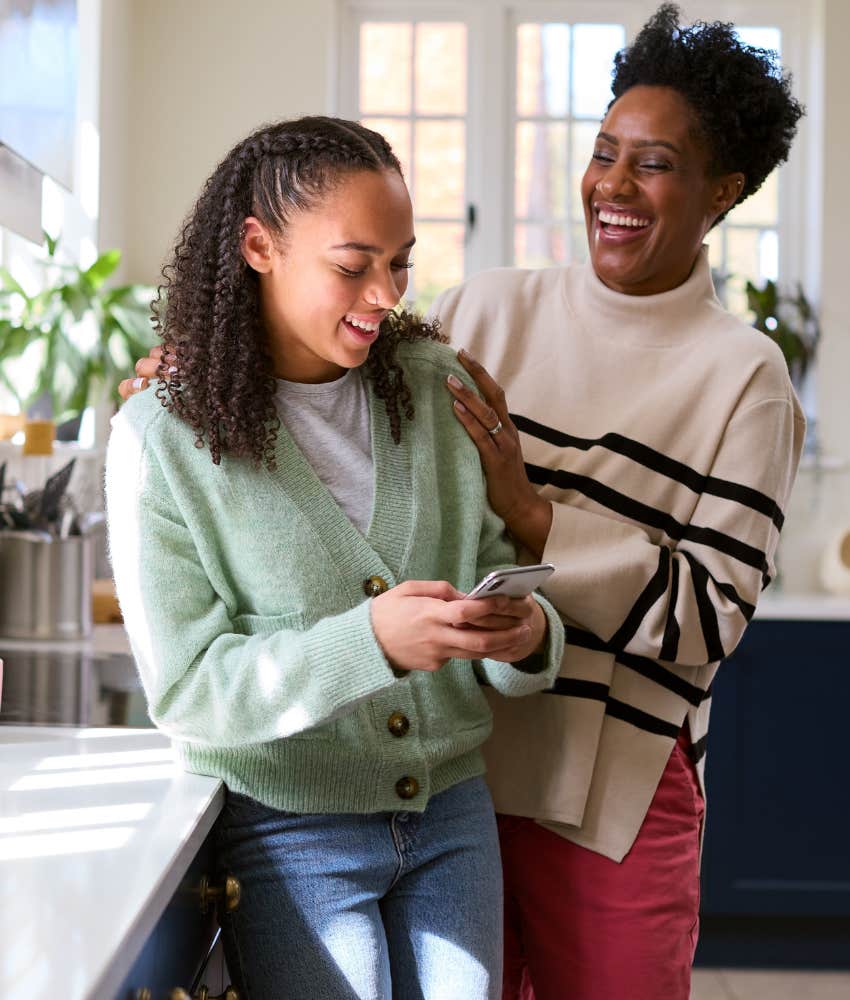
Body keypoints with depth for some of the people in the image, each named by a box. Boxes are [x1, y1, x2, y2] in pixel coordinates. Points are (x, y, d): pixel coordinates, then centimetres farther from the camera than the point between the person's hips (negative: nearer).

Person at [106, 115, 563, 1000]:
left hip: (452, 816, 4)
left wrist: (525, 633, -18)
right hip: (289, 834, -4)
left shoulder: (434, 385, 1)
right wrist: (370, 642, -30)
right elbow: (186, 688, -15)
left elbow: (495, 560, 7)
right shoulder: (161, 439, -12)